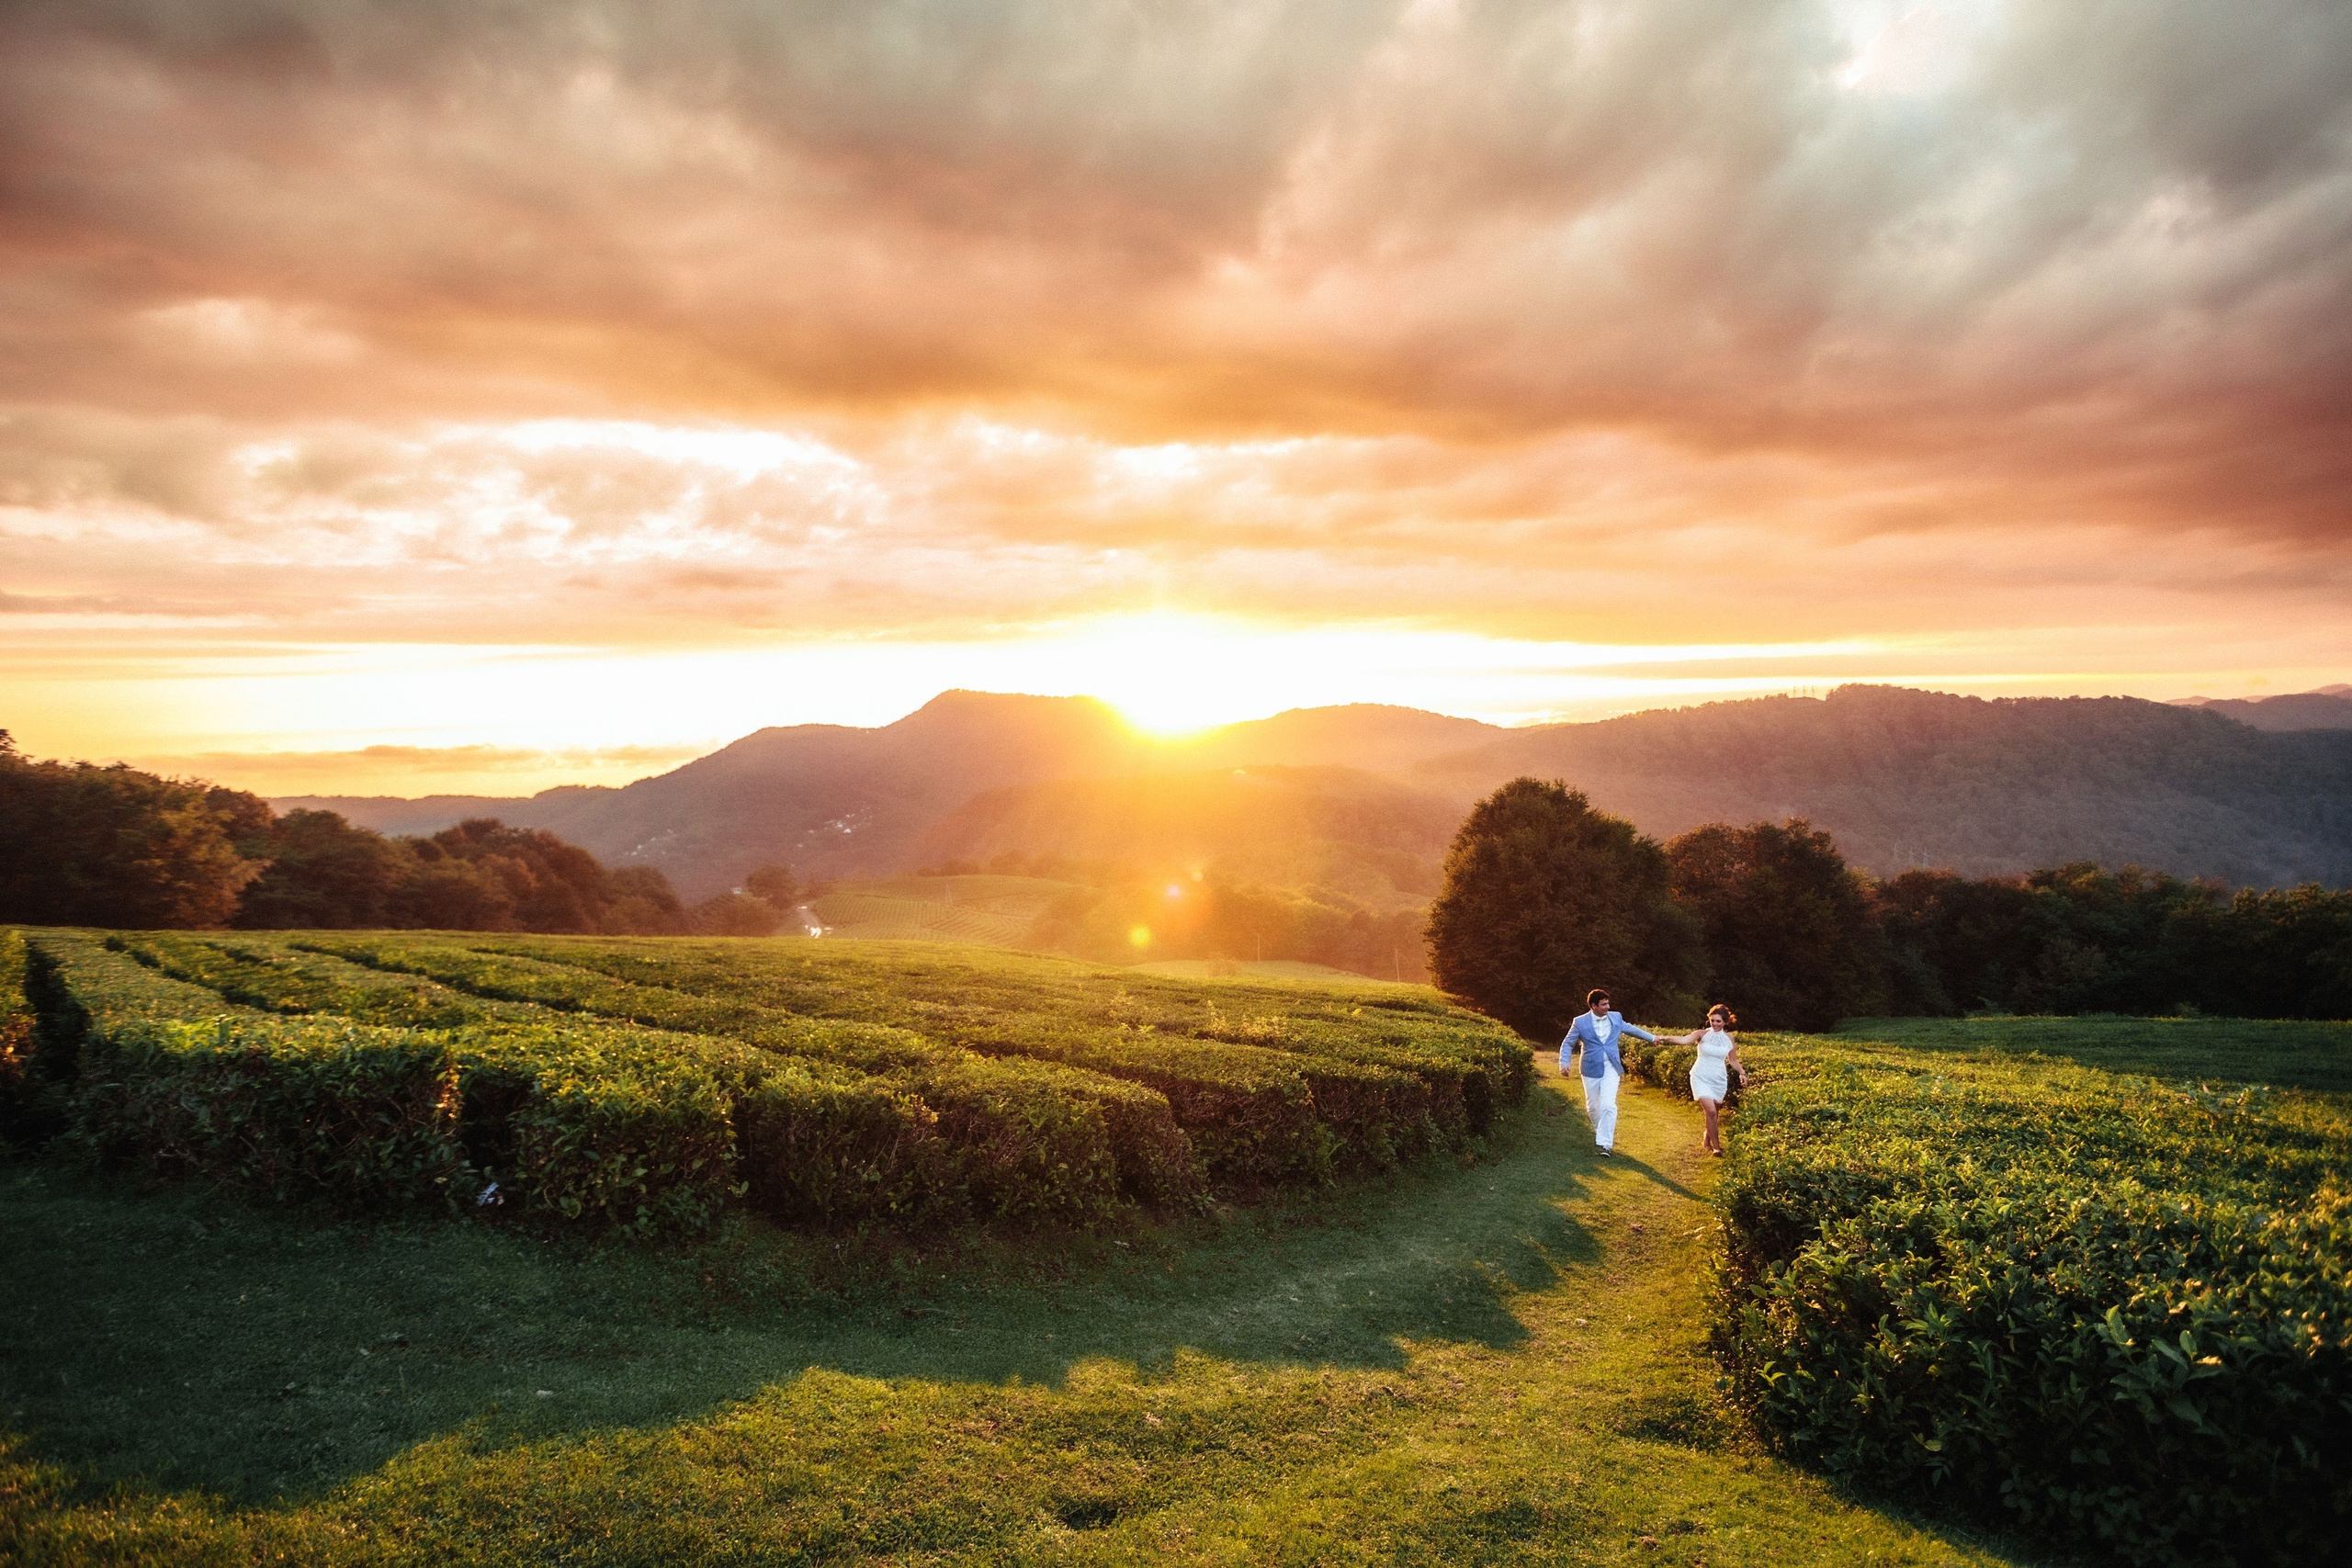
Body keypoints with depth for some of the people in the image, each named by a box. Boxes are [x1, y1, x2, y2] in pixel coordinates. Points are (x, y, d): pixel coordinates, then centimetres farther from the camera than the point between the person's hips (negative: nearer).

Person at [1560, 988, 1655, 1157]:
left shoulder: (1616, 1017, 4)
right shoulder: (1580, 1022, -5)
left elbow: (1629, 1029, 23)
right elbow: (1568, 1044, 1)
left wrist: (1651, 1037, 32)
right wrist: (1564, 1064, -12)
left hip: (1611, 1068, 1)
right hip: (1591, 1070, -1)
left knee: (1608, 1105, -13)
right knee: (1593, 1106, 11)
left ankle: (1605, 1143, -11)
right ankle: (1599, 1130, 39)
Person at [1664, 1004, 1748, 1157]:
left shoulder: (1729, 1038, 3)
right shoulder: (1702, 1034, -9)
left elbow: (1733, 1060, 15)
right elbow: (1684, 1040, -27)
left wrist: (1742, 1072, -1)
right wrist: (1666, 1038, -44)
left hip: (1719, 1080, 4)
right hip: (1701, 1077, -4)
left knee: (1715, 1113, 10)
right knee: (1711, 1111, -17)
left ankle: (1708, 1139, 36)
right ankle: (1716, 1147, -8)